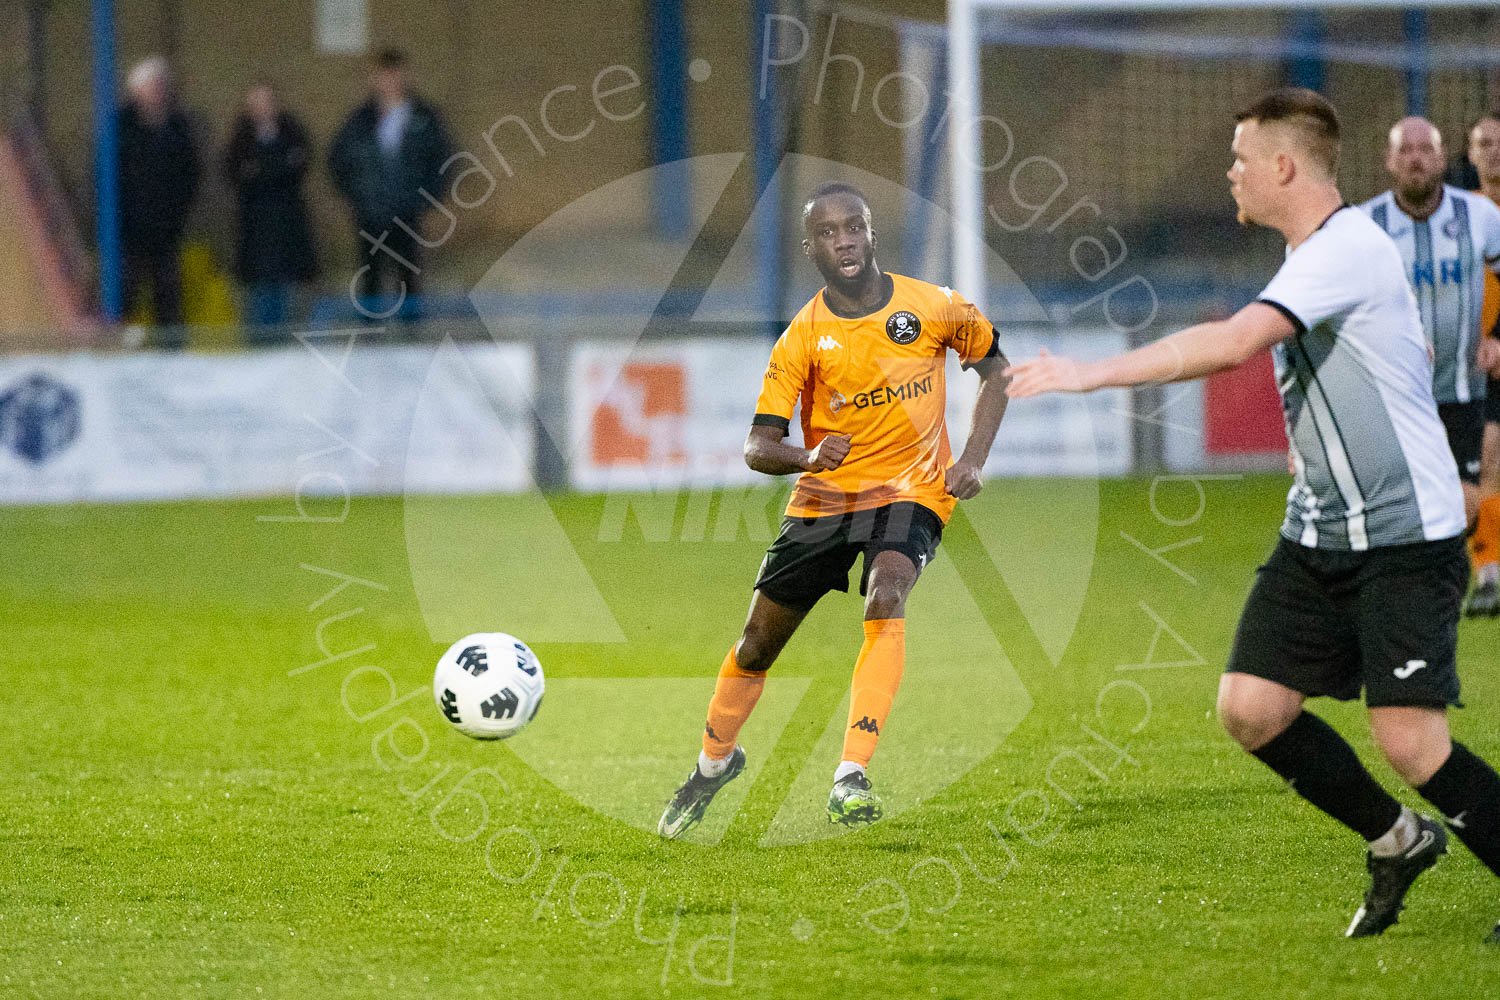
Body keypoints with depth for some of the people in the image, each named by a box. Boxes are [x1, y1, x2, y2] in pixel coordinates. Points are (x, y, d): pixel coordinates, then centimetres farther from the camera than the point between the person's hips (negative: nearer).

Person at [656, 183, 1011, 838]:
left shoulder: (932, 308, -9)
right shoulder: (802, 338, -10)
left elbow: (995, 369, 8)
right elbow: (757, 448, -11)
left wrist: (972, 460, -5)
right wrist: (807, 457, -34)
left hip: (911, 490, -1)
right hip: (824, 497, 1)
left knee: (886, 599, -31)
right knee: (758, 641, 6)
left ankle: (852, 778, -36)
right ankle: (713, 764, 36)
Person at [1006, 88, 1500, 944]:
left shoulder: (1349, 248, -19)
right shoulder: (1314, 256, 12)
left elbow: (1237, 342, -31)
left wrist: (1092, 374, -30)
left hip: (1405, 536, -9)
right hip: (1321, 535, 9)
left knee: (1410, 741, -14)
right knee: (1251, 706, 0)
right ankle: (1395, 839, 19)